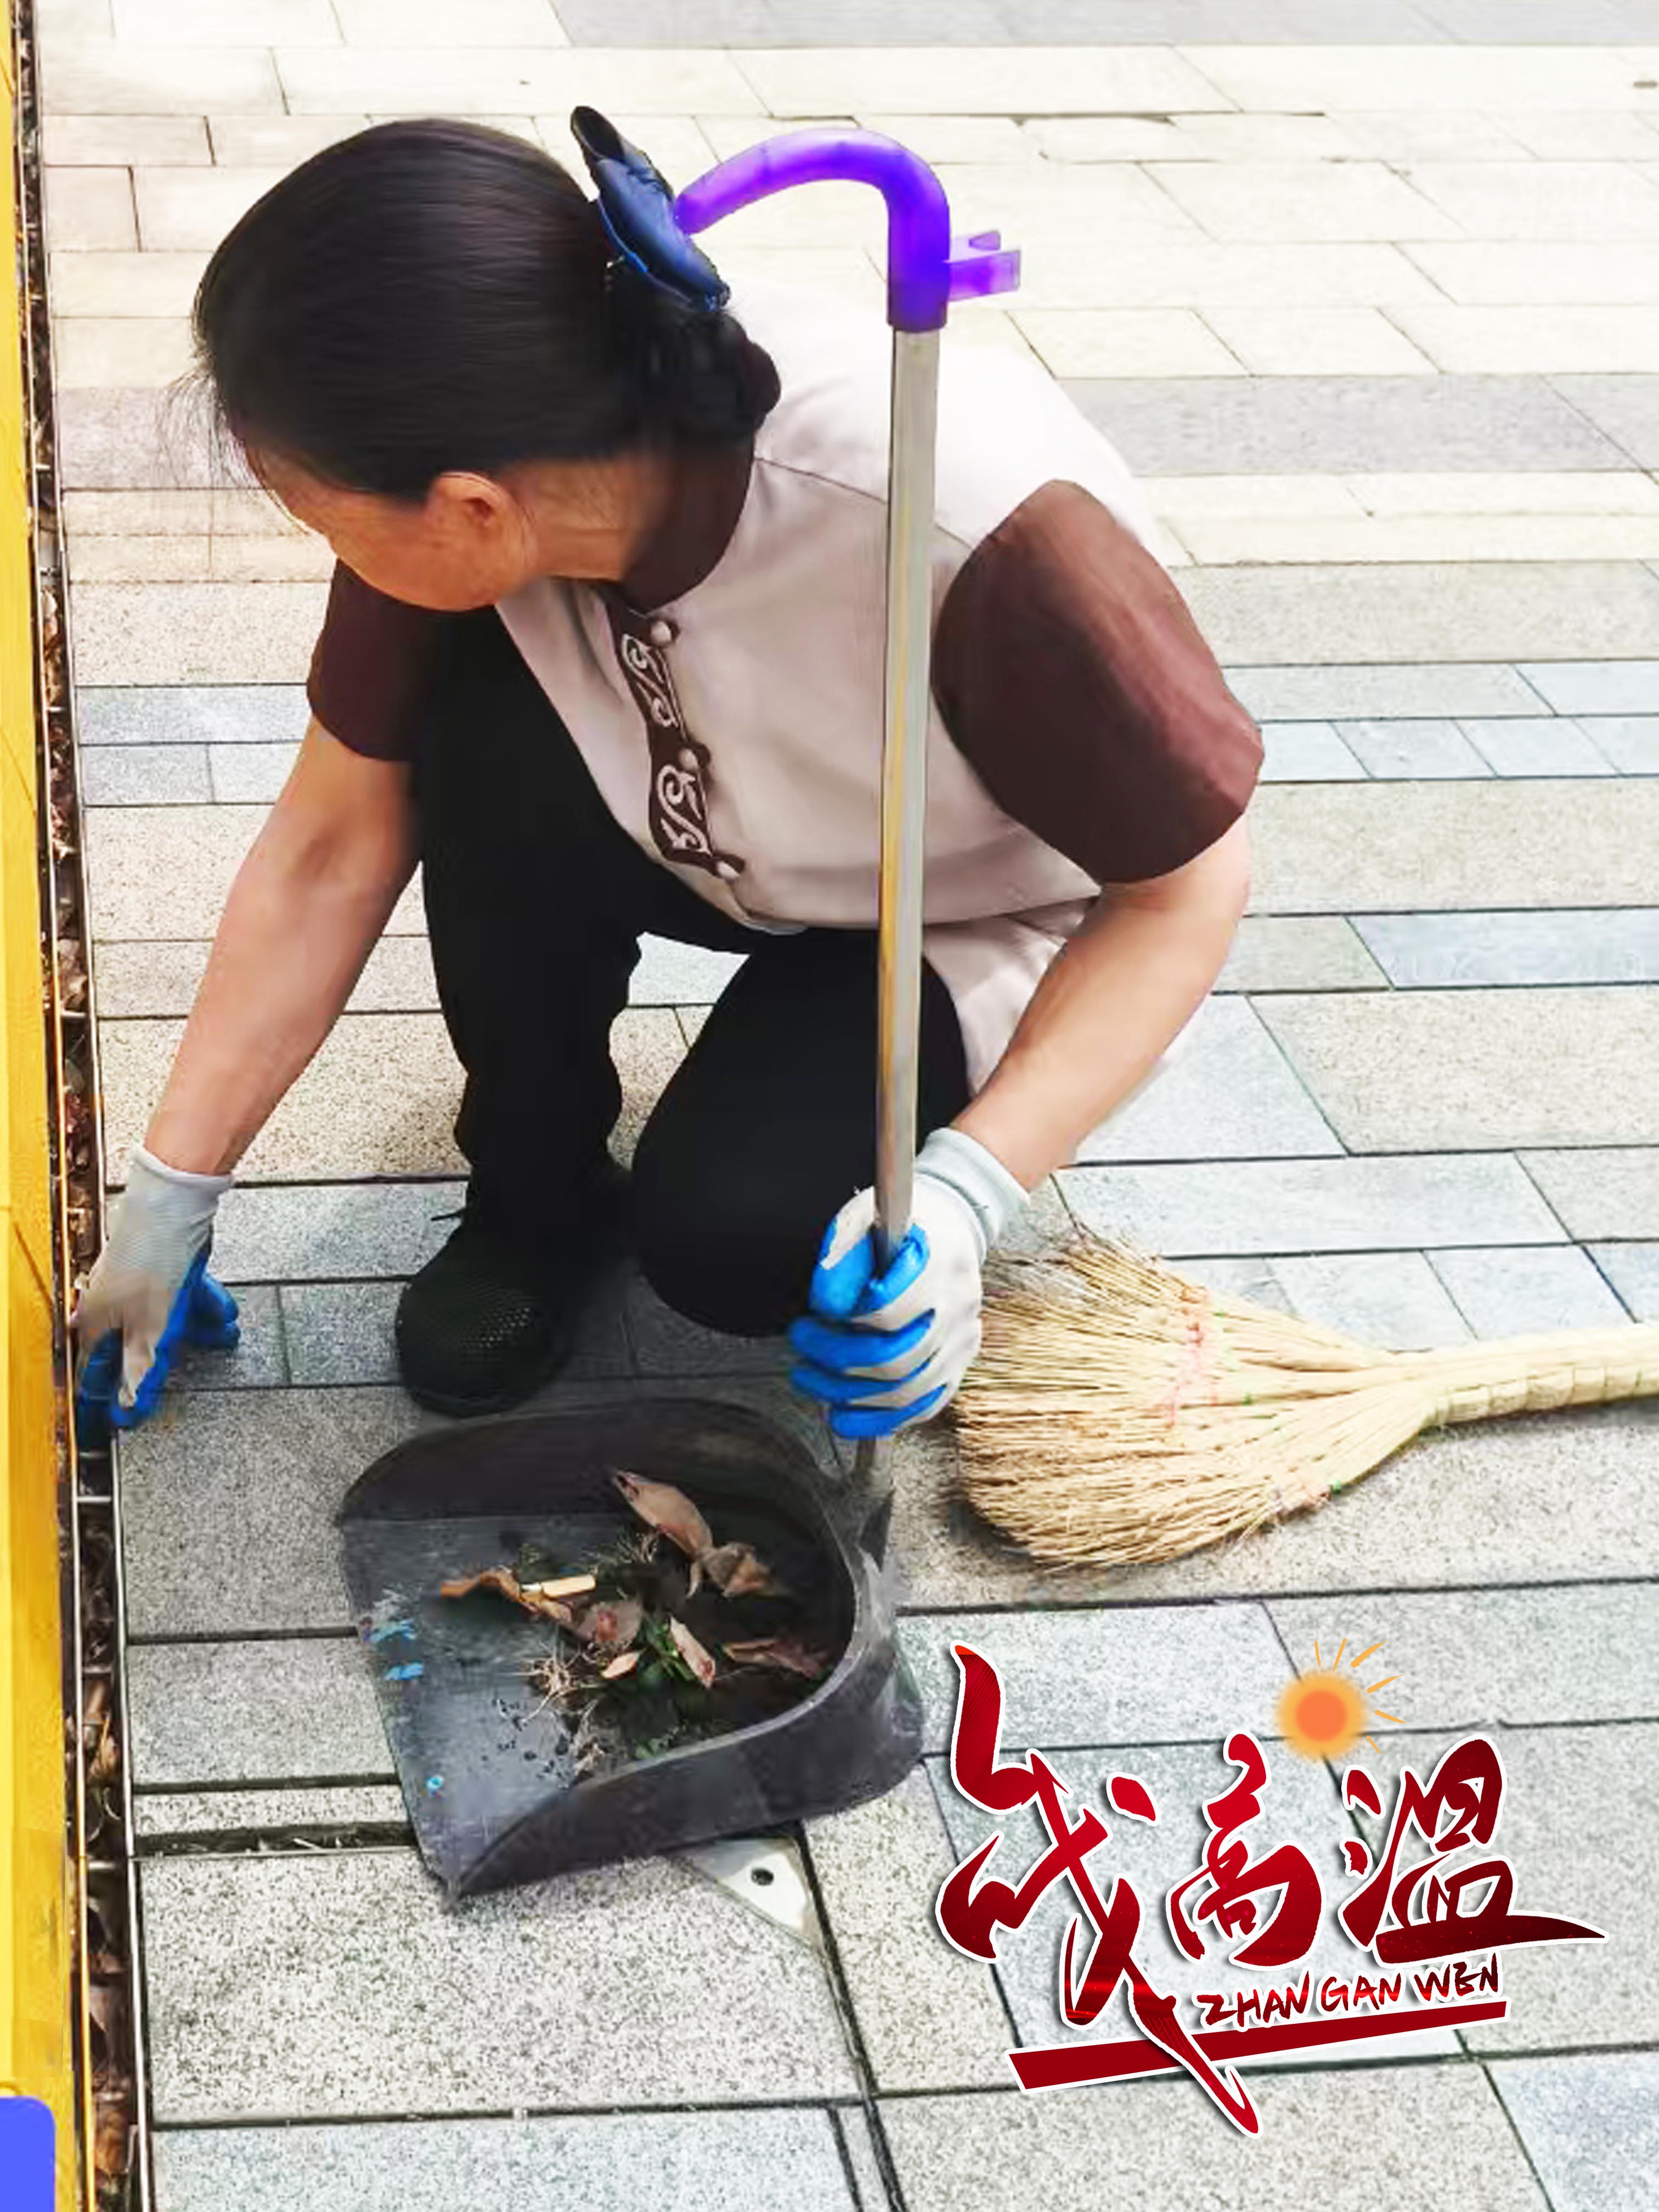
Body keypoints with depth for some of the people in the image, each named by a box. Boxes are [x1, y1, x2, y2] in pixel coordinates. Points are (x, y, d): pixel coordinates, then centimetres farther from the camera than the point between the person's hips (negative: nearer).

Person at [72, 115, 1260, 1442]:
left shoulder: (980, 531, -41)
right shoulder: (462, 471, -25)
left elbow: (1190, 886, -26)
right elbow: (332, 846, -11)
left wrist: (969, 1196, -36)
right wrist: (170, 1194, -7)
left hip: (986, 923, -4)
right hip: (733, 845, 5)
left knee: (731, 1239, -27)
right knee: (491, 737, -25)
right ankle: (537, 1189, -1)